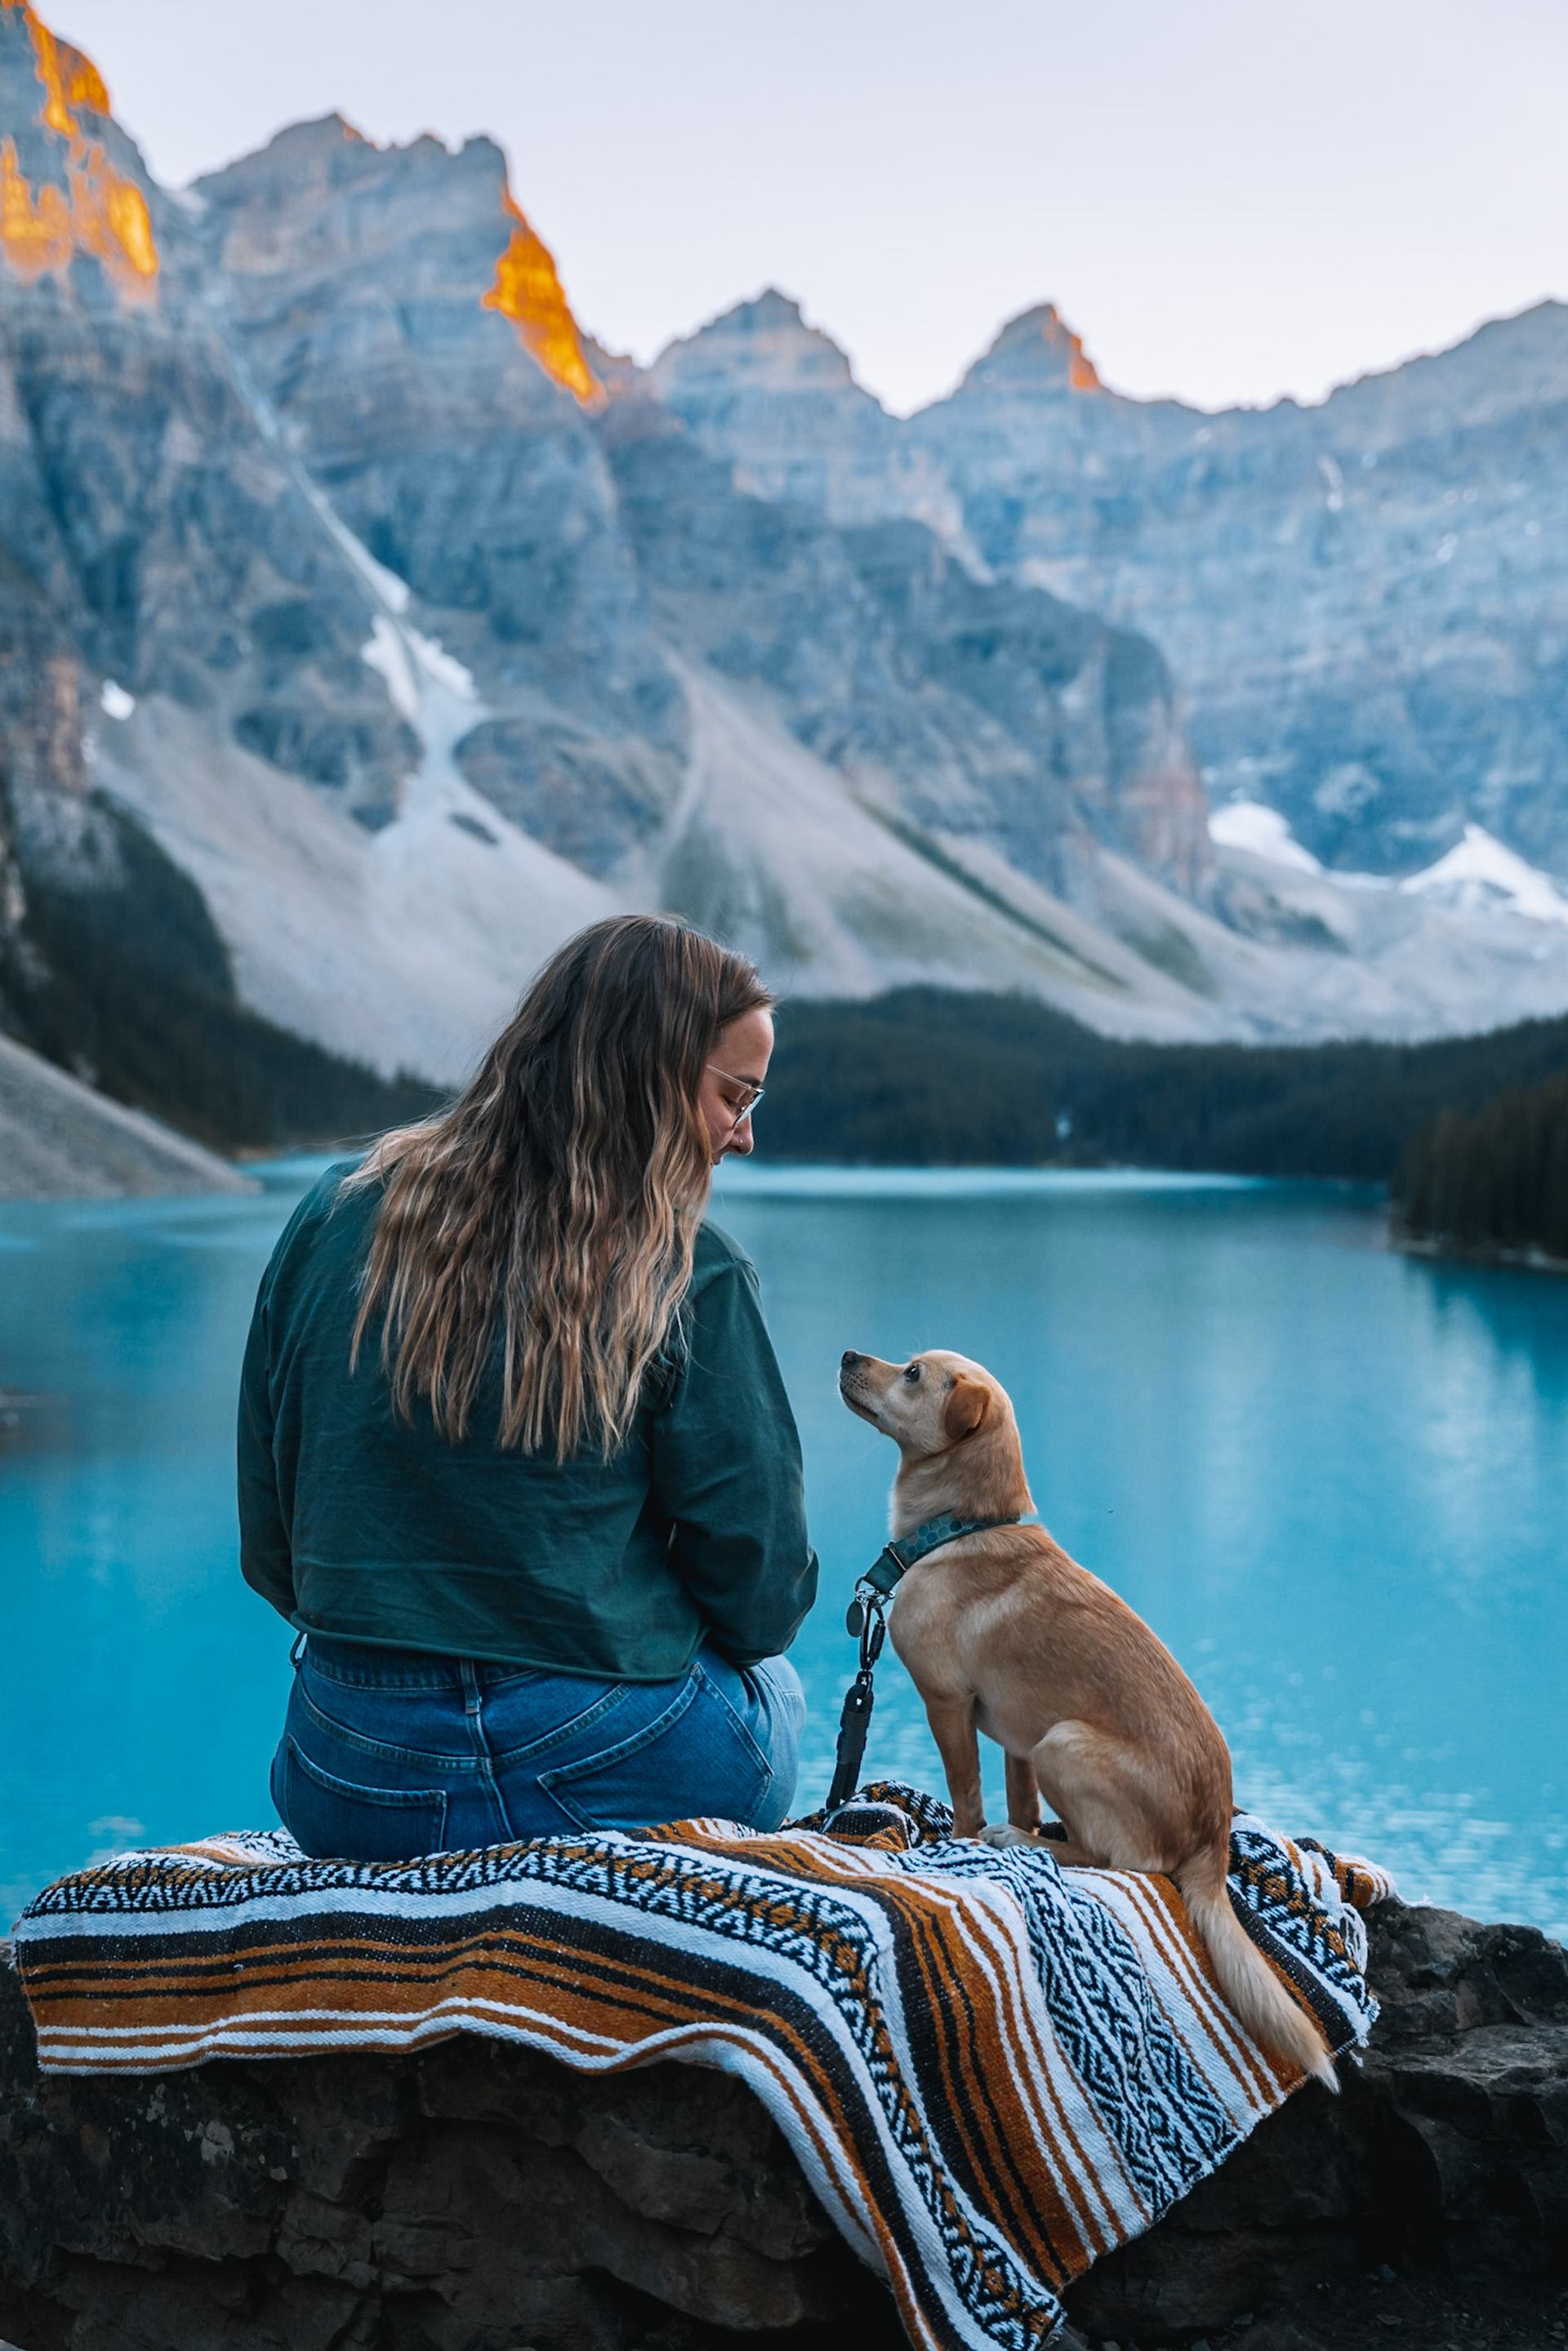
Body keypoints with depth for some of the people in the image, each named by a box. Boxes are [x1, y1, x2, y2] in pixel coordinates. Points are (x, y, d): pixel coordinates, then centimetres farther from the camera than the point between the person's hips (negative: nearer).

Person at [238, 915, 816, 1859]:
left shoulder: (336, 1215, -1)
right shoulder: (689, 1276, -13)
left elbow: (271, 1554, 5)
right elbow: (762, 1599, -7)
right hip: (613, 1782, -4)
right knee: (776, 1681, 30)